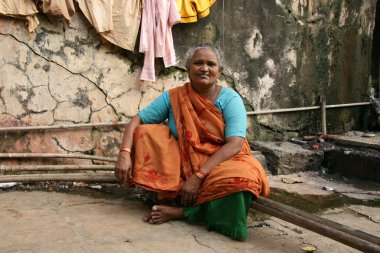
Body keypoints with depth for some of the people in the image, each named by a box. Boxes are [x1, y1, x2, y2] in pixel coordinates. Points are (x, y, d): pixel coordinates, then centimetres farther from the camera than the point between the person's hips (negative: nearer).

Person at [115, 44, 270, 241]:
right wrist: (124, 153, -23)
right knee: (146, 132, -13)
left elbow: (235, 144, -21)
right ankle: (174, 193, -21)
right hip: (184, 161, 2)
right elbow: (138, 120, -3)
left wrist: (199, 176, -29)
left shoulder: (230, 99, -9)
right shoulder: (173, 96, -1)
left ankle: (181, 211, -20)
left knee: (238, 178, -36)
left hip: (223, 161, -2)